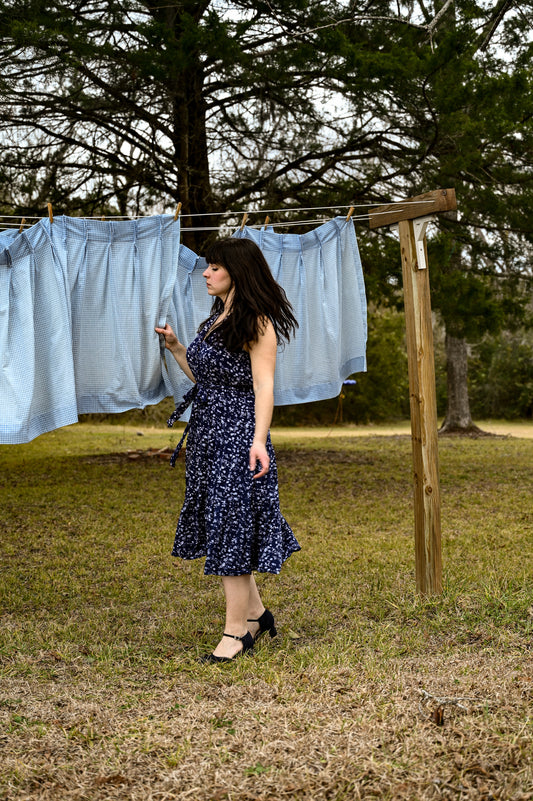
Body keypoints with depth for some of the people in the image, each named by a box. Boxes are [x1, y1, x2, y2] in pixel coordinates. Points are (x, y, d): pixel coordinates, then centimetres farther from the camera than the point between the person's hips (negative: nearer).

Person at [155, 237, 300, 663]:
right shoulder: (216, 318, 16)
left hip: (237, 435, -9)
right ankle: (255, 612, 25)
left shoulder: (257, 322, -10)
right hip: (207, 432, 9)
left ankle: (236, 630, 3)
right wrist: (175, 347, 11)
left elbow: (264, 387, -17)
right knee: (221, 526, 12)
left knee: (233, 525, -5)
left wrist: (259, 441, -25)